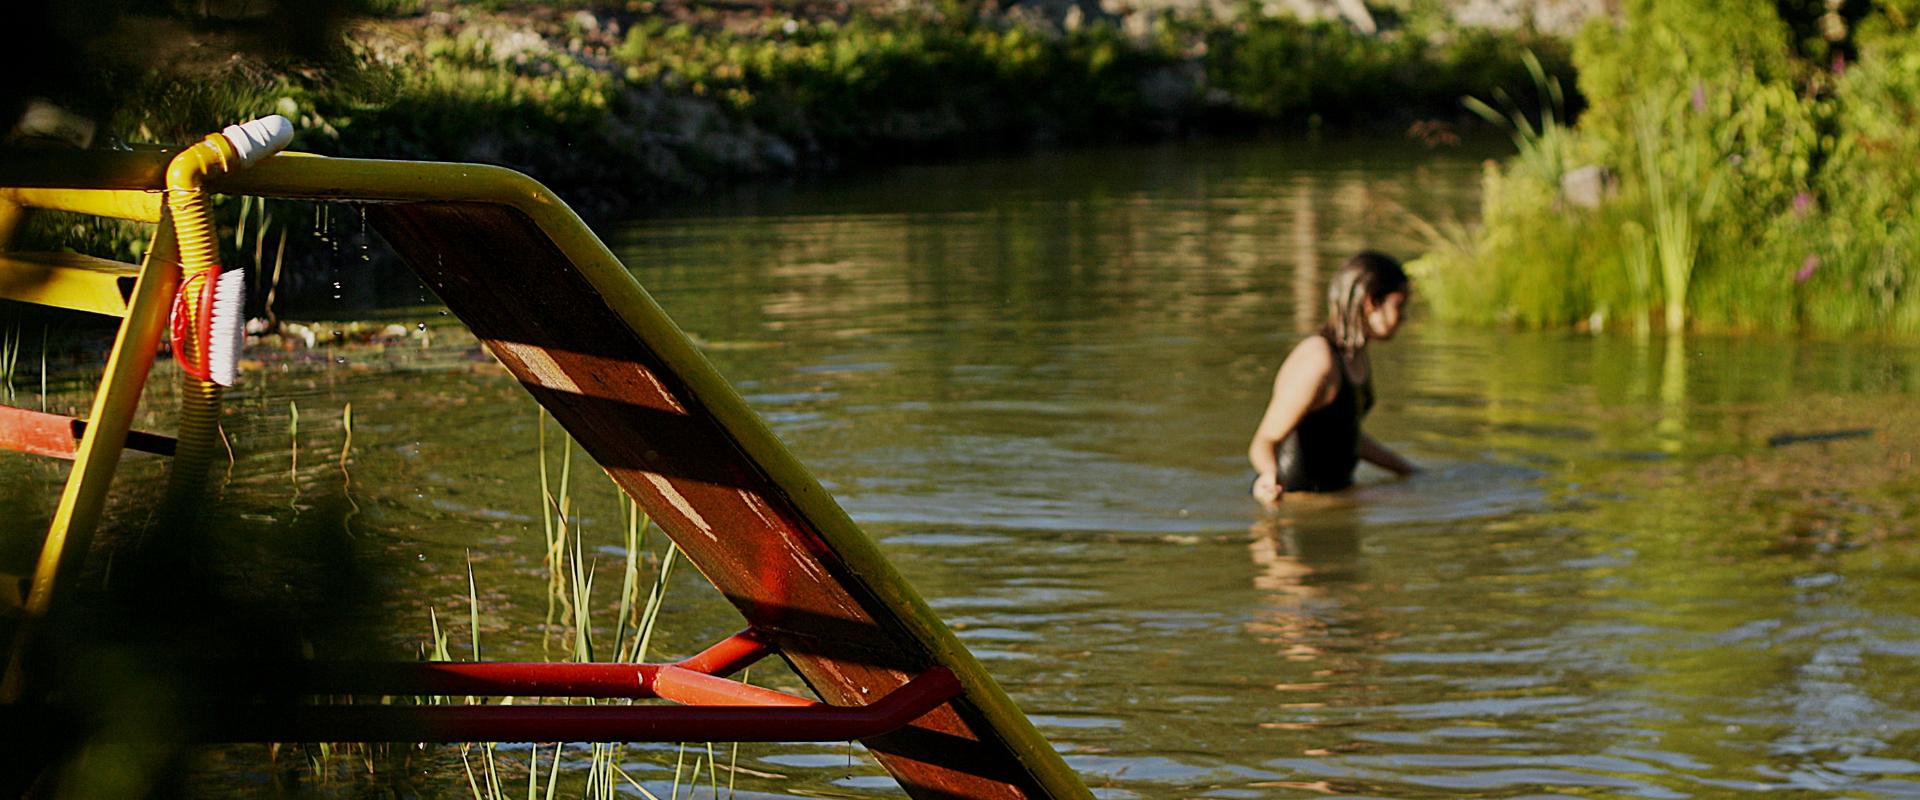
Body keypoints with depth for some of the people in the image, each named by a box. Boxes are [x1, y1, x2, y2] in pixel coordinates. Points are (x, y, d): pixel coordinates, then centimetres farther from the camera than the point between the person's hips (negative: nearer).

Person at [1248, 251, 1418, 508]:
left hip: (1337, 487, 8)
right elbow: (1263, 442, -22)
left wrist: (1409, 471, 31)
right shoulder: (1317, 362, -21)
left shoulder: (1356, 355, 8)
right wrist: (1269, 477, -46)